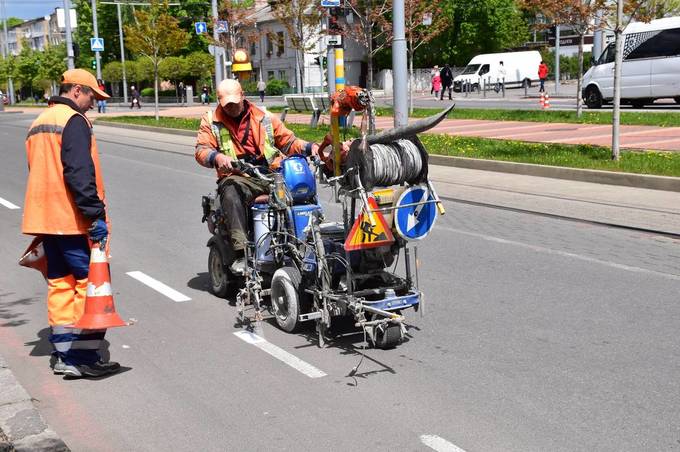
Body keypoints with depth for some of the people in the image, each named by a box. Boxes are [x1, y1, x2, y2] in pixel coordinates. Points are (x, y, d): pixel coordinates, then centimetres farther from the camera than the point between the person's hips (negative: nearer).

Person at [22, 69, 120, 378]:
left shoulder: (39, 123, 20)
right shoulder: (74, 121, -10)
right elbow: (79, 173, -21)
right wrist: (96, 214, -22)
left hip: (45, 219, 9)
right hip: (73, 220, -9)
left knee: (60, 284, 12)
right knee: (90, 282, -5)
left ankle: (64, 356, 16)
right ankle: (85, 358, -5)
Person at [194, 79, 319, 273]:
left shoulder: (264, 117, 19)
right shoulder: (211, 121, 14)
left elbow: (288, 141, 20)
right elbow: (201, 150, 2)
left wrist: (310, 147, 1)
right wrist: (217, 157, -21)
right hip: (237, 178, -2)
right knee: (230, 194, -37)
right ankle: (241, 253, -41)